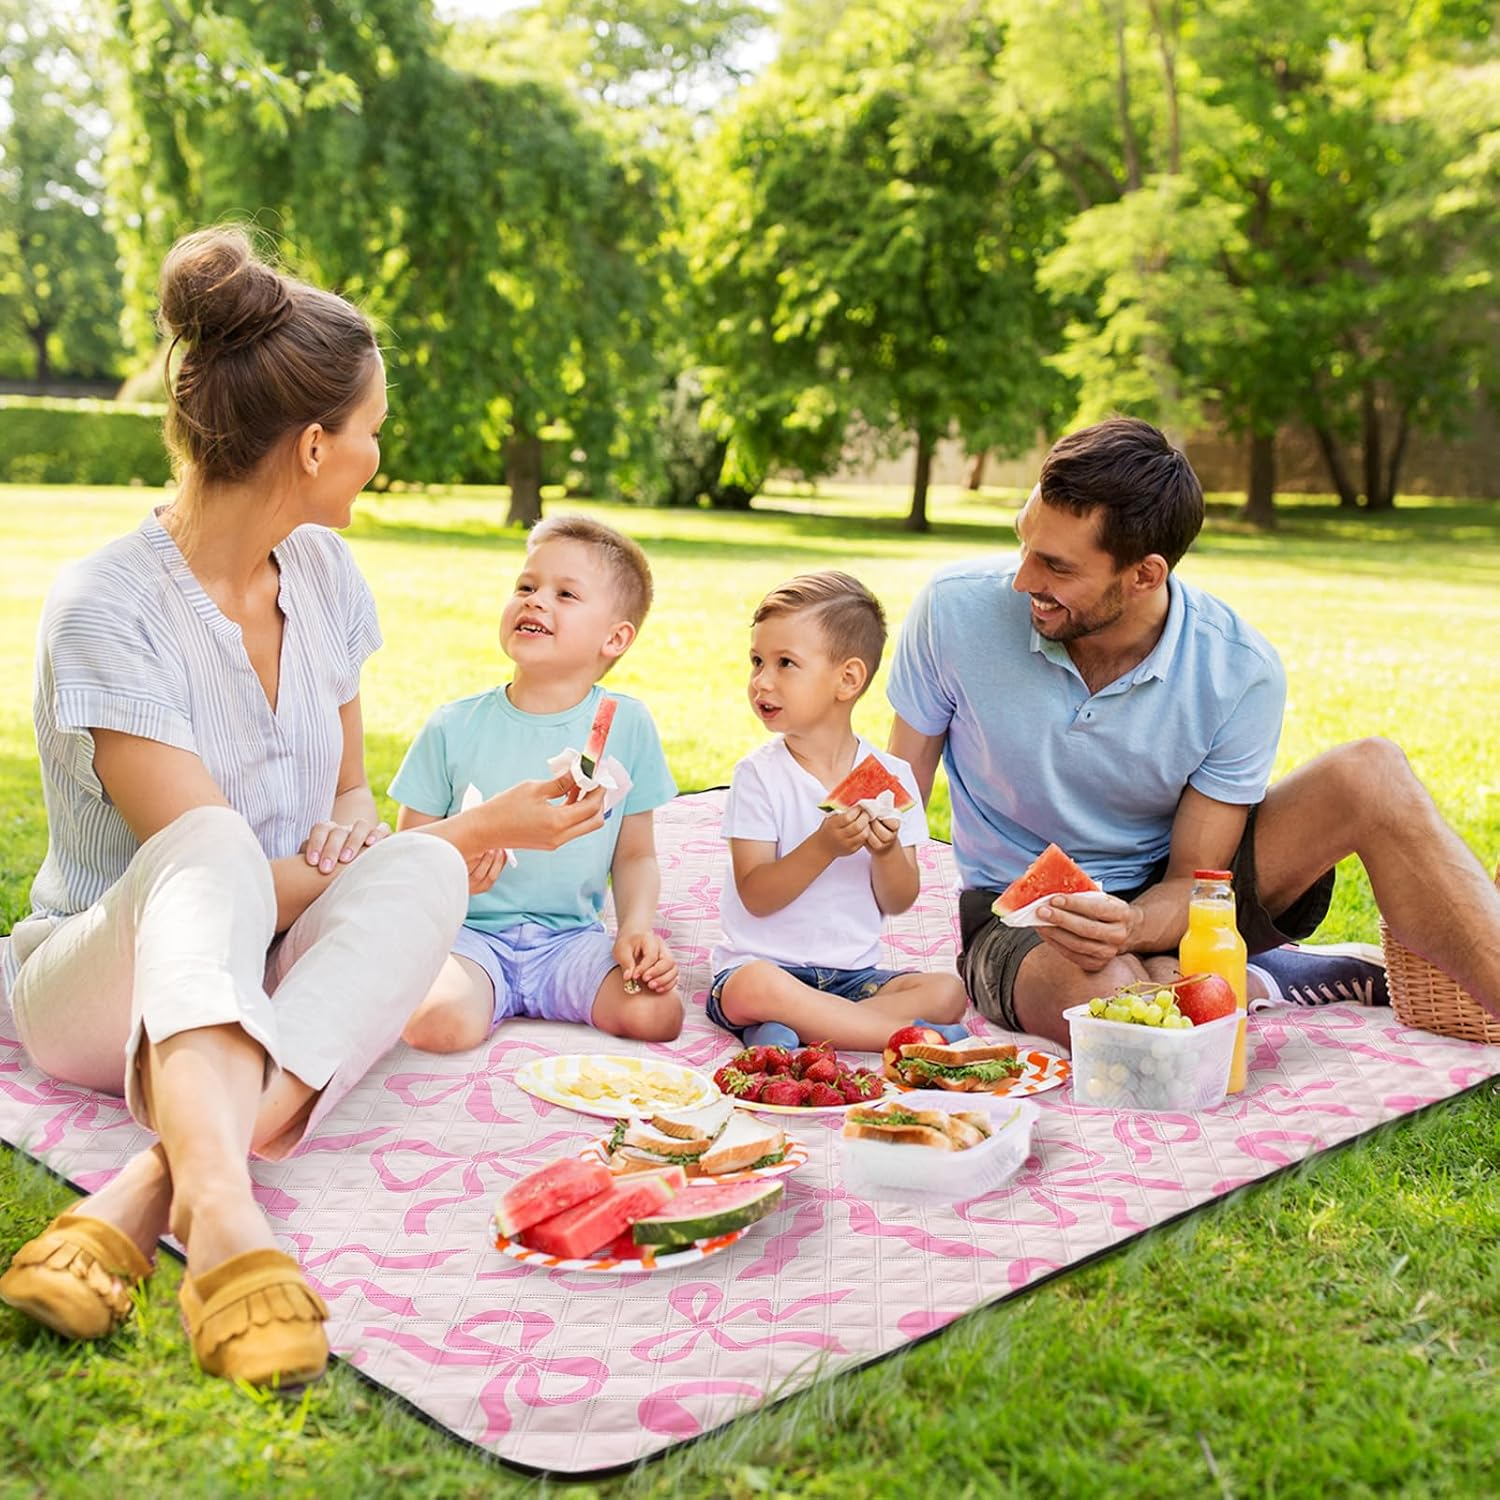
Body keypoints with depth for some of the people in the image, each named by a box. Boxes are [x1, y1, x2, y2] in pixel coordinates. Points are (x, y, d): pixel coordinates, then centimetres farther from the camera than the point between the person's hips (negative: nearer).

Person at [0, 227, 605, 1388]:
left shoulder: (323, 572, 3)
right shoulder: (106, 607, -17)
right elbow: (207, 861, -21)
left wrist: (362, 833, -13)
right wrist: (479, 830, -16)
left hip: (263, 988, 5)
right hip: (107, 982, -5)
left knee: (420, 873, -28)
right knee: (213, 846, -36)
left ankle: (147, 1192, -40)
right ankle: (220, 1199, -57)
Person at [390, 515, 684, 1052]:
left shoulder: (626, 724, 1)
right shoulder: (454, 727, -1)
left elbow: (635, 855, 7)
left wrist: (636, 928, -11)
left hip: (571, 937, 2)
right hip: (472, 932, -2)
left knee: (656, 1013, -24)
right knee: (438, 1024, -33)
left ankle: (529, 1001, 3)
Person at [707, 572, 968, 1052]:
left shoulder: (891, 775, 2)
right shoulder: (759, 773, -6)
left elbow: (898, 902, 4)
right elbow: (755, 896, -12)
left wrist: (887, 851, -17)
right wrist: (824, 846, -24)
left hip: (854, 971, 4)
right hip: (762, 962, -3)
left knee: (947, 991, -20)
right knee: (754, 988, -36)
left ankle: (786, 1033, -23)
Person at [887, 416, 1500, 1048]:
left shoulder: (1240, 673, -19)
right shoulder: (957, 609, -18)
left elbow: (1194, 878, -13)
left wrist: (1131, 927, -36)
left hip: (1161, 899, 1)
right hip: (1019, 919, -1)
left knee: (1370, 774, -22)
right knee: (1103, 994, -39)